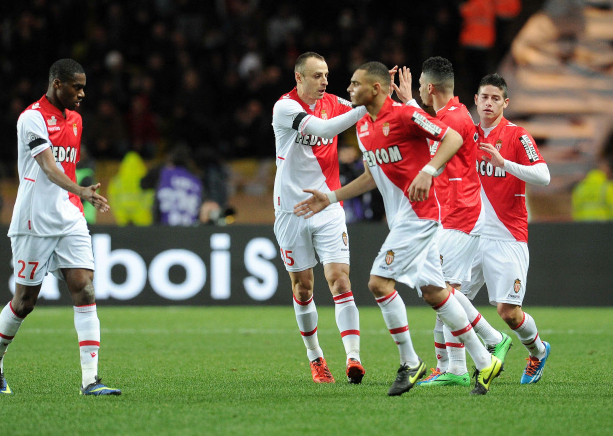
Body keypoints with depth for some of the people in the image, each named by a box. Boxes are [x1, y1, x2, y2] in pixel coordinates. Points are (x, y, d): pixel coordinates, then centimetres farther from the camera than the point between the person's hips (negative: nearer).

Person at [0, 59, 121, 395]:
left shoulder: (75, 120, 14)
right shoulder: (32, 118, -11)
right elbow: (48, 166, -24)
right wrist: (79, 190, -39)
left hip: (70, 221, 6)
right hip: (34, 222, -6)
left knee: (85, 291, -9)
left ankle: (90, 379, -14)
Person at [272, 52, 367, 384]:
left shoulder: (333, 104, 6)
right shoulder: (285, 107, -10)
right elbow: (324, 128, -25)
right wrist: (364, 108, -32)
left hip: (328, 209, 2)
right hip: (292, 209, -2)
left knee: (340, 279, -12)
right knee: (302, 285, 7)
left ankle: (353, 356, -21)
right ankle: (315, 357, 24)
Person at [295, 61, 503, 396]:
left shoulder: (404, 115, -13)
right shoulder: (363, 127, 15)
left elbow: (453, 138, -14)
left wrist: (427, 172, -27)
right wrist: (329, 198, 22)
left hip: (417, 214, -9)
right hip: (401, 218, 9)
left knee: (379, 281, -14)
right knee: (433, 291, 5)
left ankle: (409, 362, -4)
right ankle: (484, 362, 10)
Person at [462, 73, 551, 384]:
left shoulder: (517, 135, -4)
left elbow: (543, 176, -14)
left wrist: (504, 162, -26)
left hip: (506, 237, -4)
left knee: (508, 311, -7)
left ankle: (538, 350, 22)